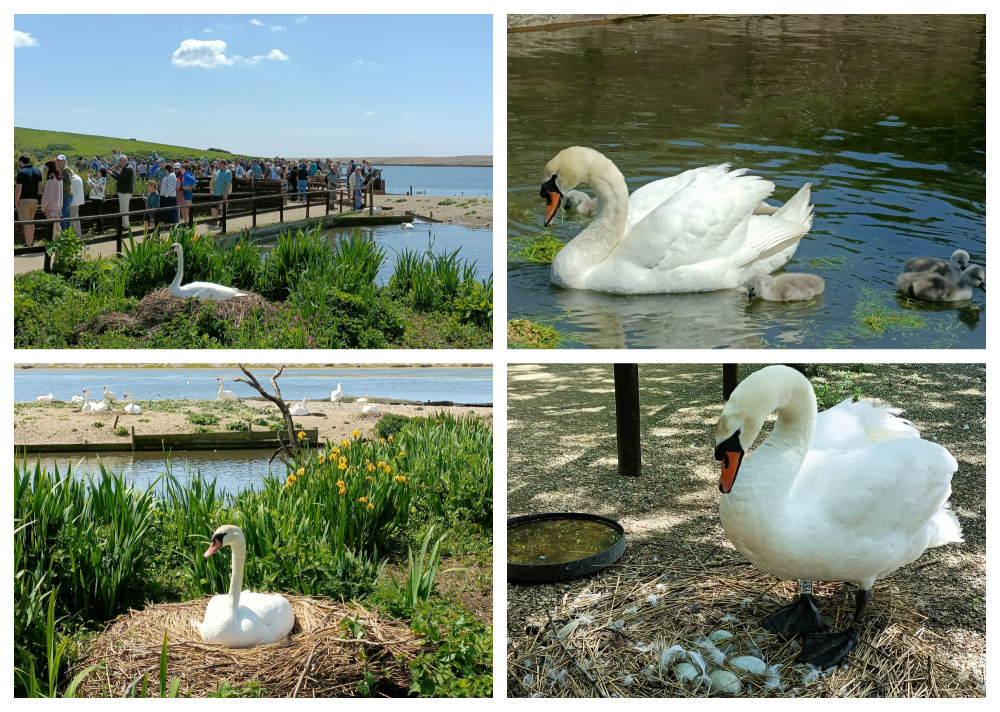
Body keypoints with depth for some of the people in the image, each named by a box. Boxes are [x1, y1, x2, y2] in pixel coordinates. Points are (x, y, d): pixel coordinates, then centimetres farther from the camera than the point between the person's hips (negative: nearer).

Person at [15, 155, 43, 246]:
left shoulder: (21, 172, -13)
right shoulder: (37, 171, 7)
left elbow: (18, 189, -16)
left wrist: (16, 201, -6)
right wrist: (36, 195, 15)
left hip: (24, 200, -6)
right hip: (35, 200, 6)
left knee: (26, 224, -3)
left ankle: (28, 245, -3)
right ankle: (31, 242, 23)